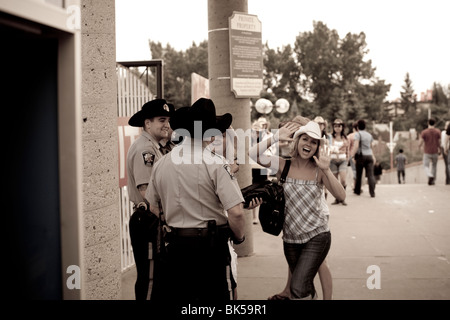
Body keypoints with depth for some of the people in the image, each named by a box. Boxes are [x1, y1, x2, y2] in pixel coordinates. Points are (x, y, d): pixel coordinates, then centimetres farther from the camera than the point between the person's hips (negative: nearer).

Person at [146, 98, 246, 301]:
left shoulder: (161, 164, 1)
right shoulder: (215, 164, -14)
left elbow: (153, 210, 9)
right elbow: (235, 213, -19)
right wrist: (238, 237, 0)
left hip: (175, 246, 5)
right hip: (211, 245, -4)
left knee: (176, 295, 16)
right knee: (215, 295, 7)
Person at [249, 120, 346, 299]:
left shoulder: (318, 170, -6)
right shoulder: (284, 165, -2)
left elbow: (341, 196, -18)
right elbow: (253, 154, -13)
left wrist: (326, 170, -28)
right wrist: (275, 139, -20)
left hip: (316, 237, -3)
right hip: (291, 239, 3)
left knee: (298, 288, -17)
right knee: (306, 288, 19)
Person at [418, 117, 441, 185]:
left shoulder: (424, 132, -9)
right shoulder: (438, 131, -5)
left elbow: (420, 143, -10)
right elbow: (439, 142, 0)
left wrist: (419, 147, 14)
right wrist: (439, 150, 17)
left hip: (427, 153, -2)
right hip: (435, 152, 2)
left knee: (426, 167, 3)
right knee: (434, 166, 19)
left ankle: (430, 176, -26)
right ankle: (433, 181, 20)